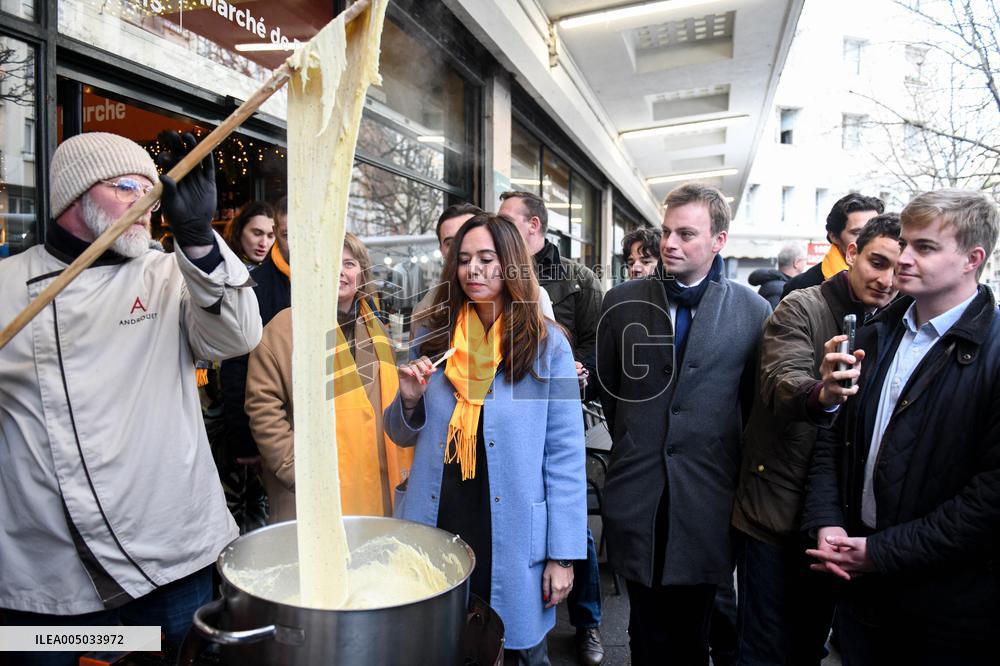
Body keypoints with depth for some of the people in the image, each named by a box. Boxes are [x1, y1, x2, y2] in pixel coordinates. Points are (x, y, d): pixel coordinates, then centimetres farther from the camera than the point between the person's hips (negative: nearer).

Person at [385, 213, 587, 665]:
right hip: (435, 523, 3)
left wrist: (563, 554, -8)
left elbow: (565, 455, -7)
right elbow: (403, 435, 12)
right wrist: (409, 399, -9)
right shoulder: (435, 337, 4)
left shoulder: (546, 345, -7)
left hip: (511, 533, -3)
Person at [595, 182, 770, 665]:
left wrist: (737, 467, 9)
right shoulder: (622, 302, 0)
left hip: (707, 493, -1)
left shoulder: (753, 311, -3)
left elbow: (756, 404, 5)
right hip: (637, 492, 1)